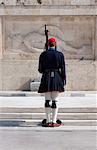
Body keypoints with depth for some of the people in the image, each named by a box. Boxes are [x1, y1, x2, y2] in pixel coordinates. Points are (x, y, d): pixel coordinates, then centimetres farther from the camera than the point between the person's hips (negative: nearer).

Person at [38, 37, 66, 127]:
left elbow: (40, 69, 3)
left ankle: (48, 121, 6)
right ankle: (54, 122, 1)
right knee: (54, 100, 2)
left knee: (47, 100, 6)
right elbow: (63, 69, -1)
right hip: (57, 78, -1)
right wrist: (64, 81, 6)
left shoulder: (43, 54, 2)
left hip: (46, 79, 1)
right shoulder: (60, 54, 0)